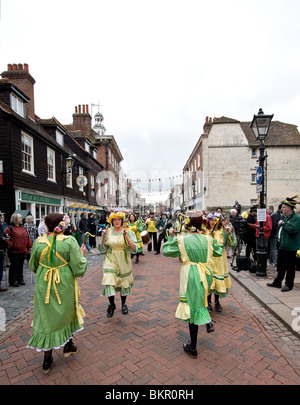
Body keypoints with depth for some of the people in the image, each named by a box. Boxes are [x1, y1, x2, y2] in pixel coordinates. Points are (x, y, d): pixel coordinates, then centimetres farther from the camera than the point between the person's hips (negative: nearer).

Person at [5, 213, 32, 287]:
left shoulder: (23, 227, 12)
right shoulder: (10, 228, -8)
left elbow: (27, 237, 14)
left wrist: (29, 245, 10)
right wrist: (10, 244, -19)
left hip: (22, 250, 6)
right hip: (13, 251, -6)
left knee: (20, 265, 13)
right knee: (14, 266, 1)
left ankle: (20, 279, 25)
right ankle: (13, 281, 13)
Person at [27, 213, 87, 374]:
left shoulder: (38, 242, -9)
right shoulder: (69, 241, -18)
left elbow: (33, 266, 7)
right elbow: (79, 269, -17)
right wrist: (81, 254, -1)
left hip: (44, 286, 2)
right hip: (65, 286, -2)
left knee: (46, 317, 15)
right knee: (67, 312, 24)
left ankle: (47, 359, 28)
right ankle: (68, 346, 39)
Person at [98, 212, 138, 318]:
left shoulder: (128, 232, -8)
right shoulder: (107, 232, -2)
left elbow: (134, 249, -16)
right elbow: (102, 249, 2)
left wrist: (127, 237, -26)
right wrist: (103, 238, -14)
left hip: (124, 262, 0)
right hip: (110, 261, 0)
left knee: (124, 282, 13)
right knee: (109, 282, -9)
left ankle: (123, 303, 38)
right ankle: (111, 304, 18)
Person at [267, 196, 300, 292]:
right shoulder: (284, 217, 14)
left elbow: (292, 230, -28)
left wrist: (283, 223, -18)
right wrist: (278, 239, 12)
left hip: (290, 247, -9)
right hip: (282, 246, 9)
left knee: (289, 267, 4)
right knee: (280, 265, 16)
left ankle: (289, 285, 17)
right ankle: (277, 282, 26)